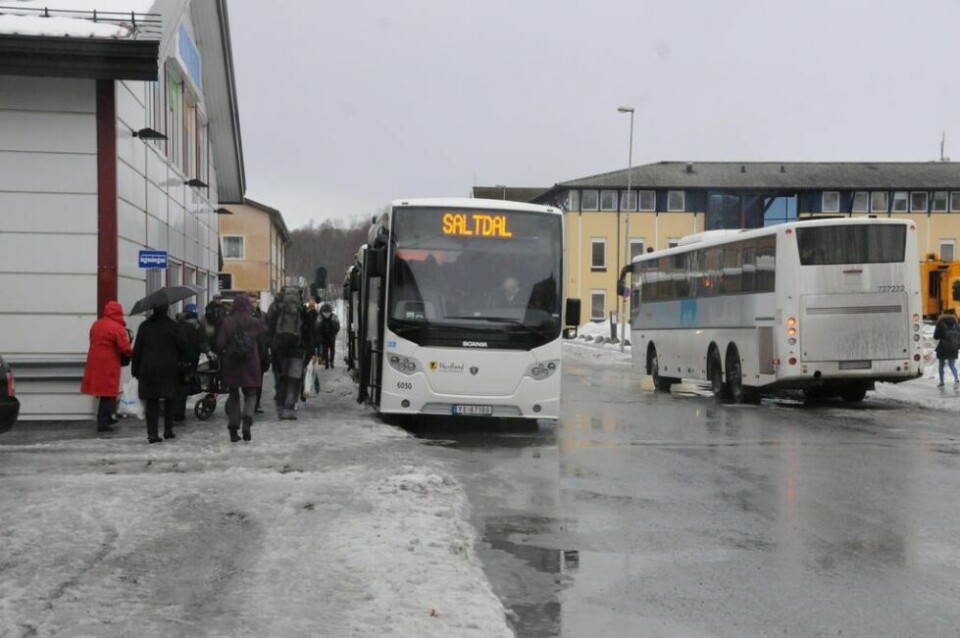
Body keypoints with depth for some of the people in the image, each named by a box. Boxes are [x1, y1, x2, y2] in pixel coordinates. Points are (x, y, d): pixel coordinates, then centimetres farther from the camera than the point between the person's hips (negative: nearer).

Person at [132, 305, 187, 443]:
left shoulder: (144, 326, 1)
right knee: (169, 400, 13)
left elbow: (137, 350, 3)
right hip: (169, 369, -1)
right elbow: (182, 347, -3)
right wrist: (182, 362, 14)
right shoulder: (171, 326, -6)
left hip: (148, 369, 1)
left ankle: (152, 433, -5)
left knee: (151, 402, 3)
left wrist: (135, 370, 9)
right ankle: (168, 430, 15)